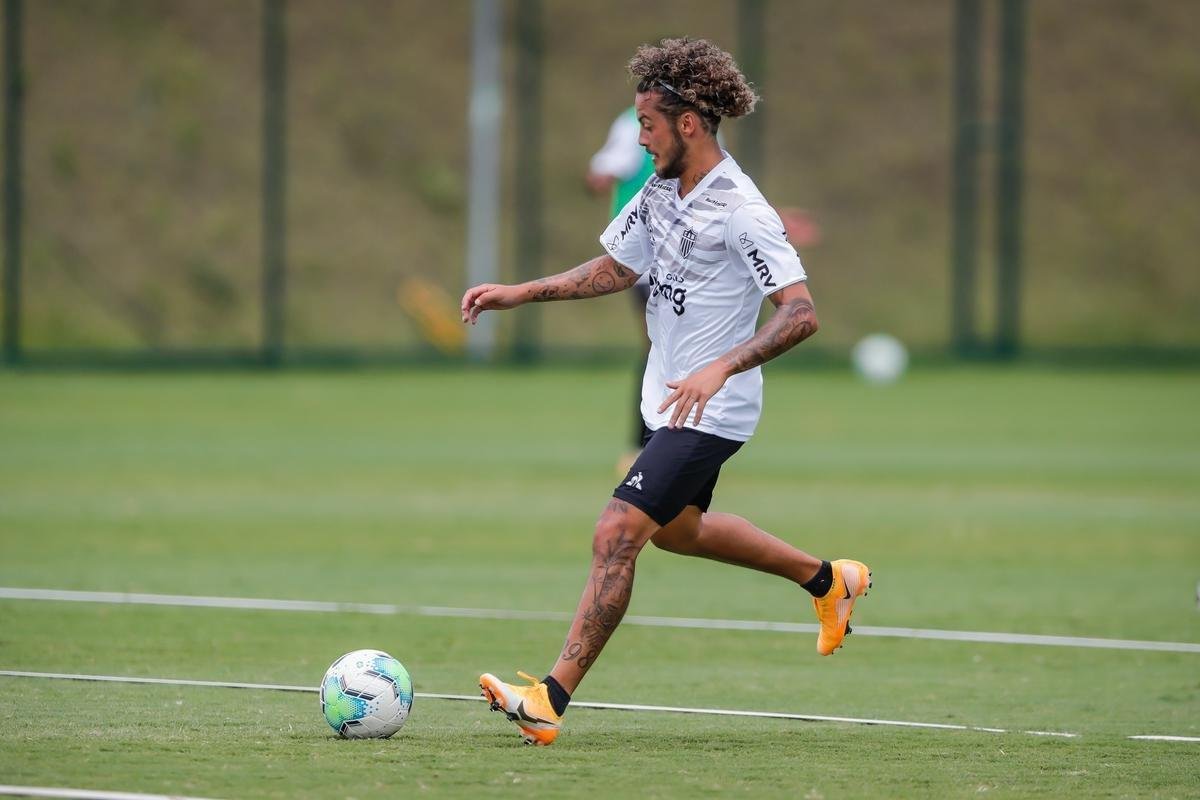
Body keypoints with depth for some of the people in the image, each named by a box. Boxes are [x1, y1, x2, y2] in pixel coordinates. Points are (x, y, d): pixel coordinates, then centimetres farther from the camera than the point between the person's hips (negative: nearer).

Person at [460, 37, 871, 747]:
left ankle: (552, 700, -16)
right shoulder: (661, 190, 4)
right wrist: (518, 294, 8)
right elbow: (614, 270, 18)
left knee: (617, 534, -17)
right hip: (670, 402, 10)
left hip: (711, 414, -10)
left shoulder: (741, 210, -23)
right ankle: (829, 580, 46)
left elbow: (801, 313, -27)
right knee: (678, 528, 28)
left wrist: (721, 367, -38)